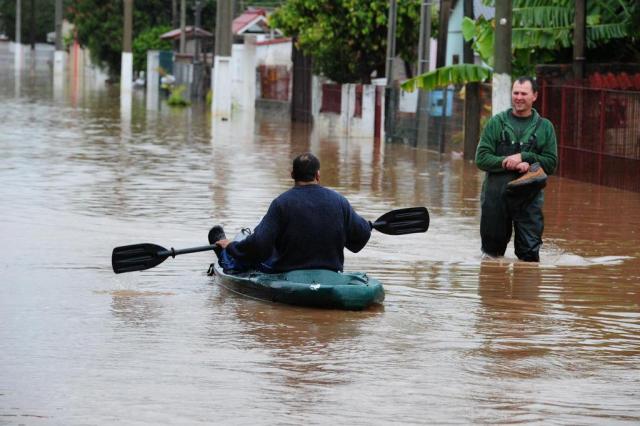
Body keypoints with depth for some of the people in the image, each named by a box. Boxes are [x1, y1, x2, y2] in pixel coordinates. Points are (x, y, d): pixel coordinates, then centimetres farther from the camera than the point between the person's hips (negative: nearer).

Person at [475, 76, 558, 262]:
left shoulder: (545, 127, 6)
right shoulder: (496, 123, 5)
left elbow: (551, 163, 1)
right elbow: (481, 158, -2)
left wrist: (523, 158, -13)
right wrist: (508, 163, -17)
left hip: (529, 197, 0)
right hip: (496, 196, 1)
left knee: (530, 252, -6)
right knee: (493, 249, 10)